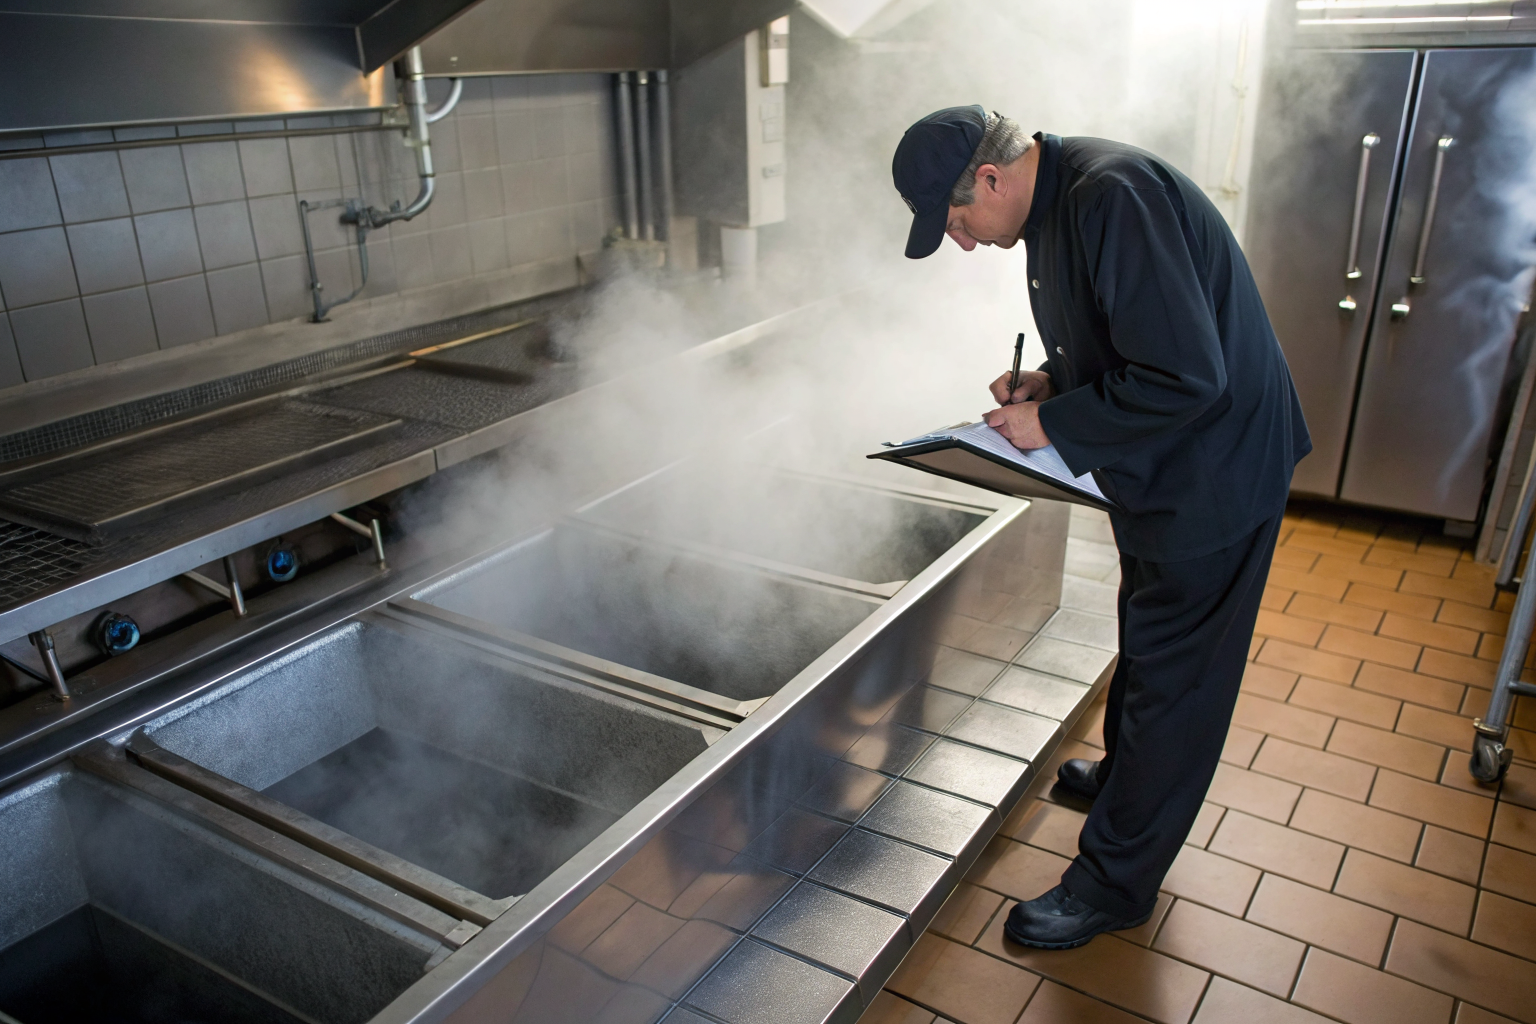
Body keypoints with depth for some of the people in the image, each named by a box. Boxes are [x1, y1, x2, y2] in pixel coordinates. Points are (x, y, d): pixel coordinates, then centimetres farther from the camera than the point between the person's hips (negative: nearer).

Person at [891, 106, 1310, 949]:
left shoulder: (1113, 198, -28)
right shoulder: (1056, 204, 4)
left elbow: (1185, 375, -32)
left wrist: (1053, 424, -21)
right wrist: (1052, 380, 1)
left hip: (1214, 472, -10)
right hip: (1161, 468, 10)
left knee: (1171, 673, 3)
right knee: (1147, 636, 26)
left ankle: (1114, 884, 17)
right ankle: (1124, 773, 50)